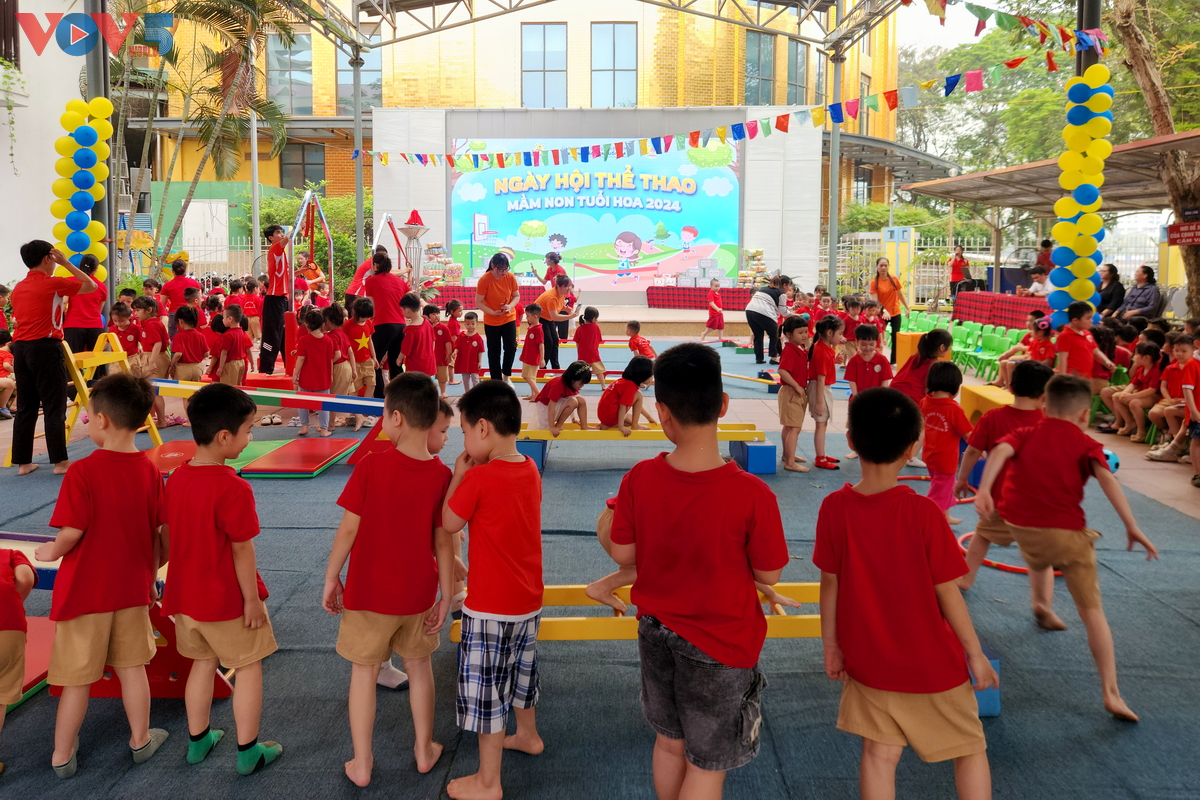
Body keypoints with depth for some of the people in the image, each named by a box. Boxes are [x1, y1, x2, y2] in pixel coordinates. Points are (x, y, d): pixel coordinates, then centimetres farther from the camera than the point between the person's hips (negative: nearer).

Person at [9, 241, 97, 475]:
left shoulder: (18, 288, 14)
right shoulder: (53, 284, -7)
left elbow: (19, 317, 18)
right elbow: (91, 286, 1)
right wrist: (65, 263, 3)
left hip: (20, 349, 7)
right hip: (46, 348, -7)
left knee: (25, 407, 9)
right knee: (54, 407, -2)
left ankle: (23, 462, 12)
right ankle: (60, 461, 0)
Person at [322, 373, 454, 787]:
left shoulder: (371, 465, -18)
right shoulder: (442, 475, -12)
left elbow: (348, 528, -13)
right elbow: (443, 542, -8)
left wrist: (331, 579, 0)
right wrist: (446, 597, 1)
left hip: (368, 592, -2)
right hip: (418, 593, 2)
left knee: (364, 671, 14)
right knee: (418, 666, 21)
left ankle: (361, 764, 23)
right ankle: (424, 749, 34)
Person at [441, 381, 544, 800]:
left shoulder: (479, 478, -23)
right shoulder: (530, 470, -1)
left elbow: (449, 523, -11)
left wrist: (459, 474, -4)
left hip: (491, 608, -8)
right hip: (529, 601, 8)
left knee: (486, 691, 6)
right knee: (520, 669, 28)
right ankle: (527, 735, 49)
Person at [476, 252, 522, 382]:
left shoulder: (510, 277, -10)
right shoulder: (484, 279, -19)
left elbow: (517, 296, 1)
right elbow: (478, 302, -15)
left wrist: (510, 306, -20)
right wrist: (493, 312, -27)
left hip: (509, 318, 2)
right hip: (491, 321, -2)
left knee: (511, 347, -1)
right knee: (494, 352, 6)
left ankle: (506, 376, 21)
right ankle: (496, 380, 19)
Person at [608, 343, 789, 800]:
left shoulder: (638, 480, -17)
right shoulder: (752, 495, -26)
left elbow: (623, 555, -5)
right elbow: (768, 575, -14)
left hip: (657, 631, 4)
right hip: (721, 643, -3)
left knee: (669, 743, 25)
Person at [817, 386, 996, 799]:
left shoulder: (834, 508, -13)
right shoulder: (924, 513, -21)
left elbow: (830, 583, -5)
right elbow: (947, 592, -14)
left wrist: (831, 647, 8)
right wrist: (976, 654, -1)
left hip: (867, 660, 3)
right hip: (932, 664, -2)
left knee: (880, 752, 14)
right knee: (970, 749, 18)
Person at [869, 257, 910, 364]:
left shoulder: (894, 279, 1)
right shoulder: (874, 282, -8)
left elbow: (900, 294, 11)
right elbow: (875, 300, -13)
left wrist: (907, 308, 15)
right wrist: (884, 310, -25)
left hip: (896, 313, 3)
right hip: (882, 314, -3)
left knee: (895, 337, 4)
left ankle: (893, 361, 12)